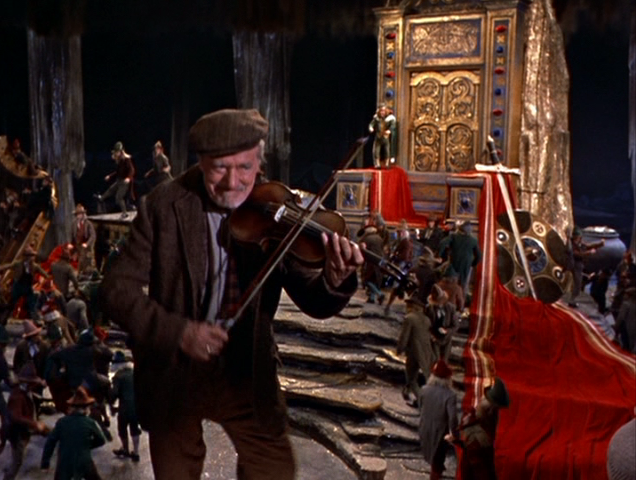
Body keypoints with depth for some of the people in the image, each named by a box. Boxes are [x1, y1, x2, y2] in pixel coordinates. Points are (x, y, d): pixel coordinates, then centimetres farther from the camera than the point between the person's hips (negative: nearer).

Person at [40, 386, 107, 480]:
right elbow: (101, 440, 3)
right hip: (84, 462, -1)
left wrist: (45, 461, 6)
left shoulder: (62, 422, -4)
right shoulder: (90, 422, -7)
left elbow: (50, 442, -2)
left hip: (64, 463, 1)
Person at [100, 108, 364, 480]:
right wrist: (177, 332, -27)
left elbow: (313, 303, -14)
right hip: (174, 372, 0)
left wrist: (334, 281, -37)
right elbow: (118, 289, -13)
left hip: (247, 374, 1)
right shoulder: (163, 206, -13)